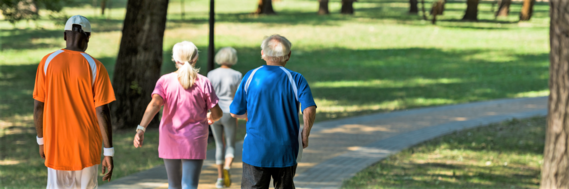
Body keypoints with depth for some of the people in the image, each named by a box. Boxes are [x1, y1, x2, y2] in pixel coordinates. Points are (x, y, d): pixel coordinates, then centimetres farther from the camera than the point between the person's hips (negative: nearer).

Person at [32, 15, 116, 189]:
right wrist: (109, 153, -7)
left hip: (56, 146, 1)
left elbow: (38, 106, -1)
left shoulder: (47, 62, -4)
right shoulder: (95, 67, -9)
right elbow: (102, 111, -12)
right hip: (87, 148, -1)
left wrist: (41, 140, 13)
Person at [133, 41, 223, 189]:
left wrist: (141, 129, -27)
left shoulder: (165, 81, -2)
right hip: (194, 143, -2)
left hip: (170, 142, 2)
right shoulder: (203, 83, -4)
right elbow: (217, 113, -1)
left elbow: (154, 105, -18)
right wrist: (210, 118, 23)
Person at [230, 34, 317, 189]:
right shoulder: (295, 79, -4)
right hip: (285, 152, 0)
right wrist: (305, 135, -1)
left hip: (255, 149, 0)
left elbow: (235, 112, 4)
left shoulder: (250, 77, -1)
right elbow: (309, 110, -17)